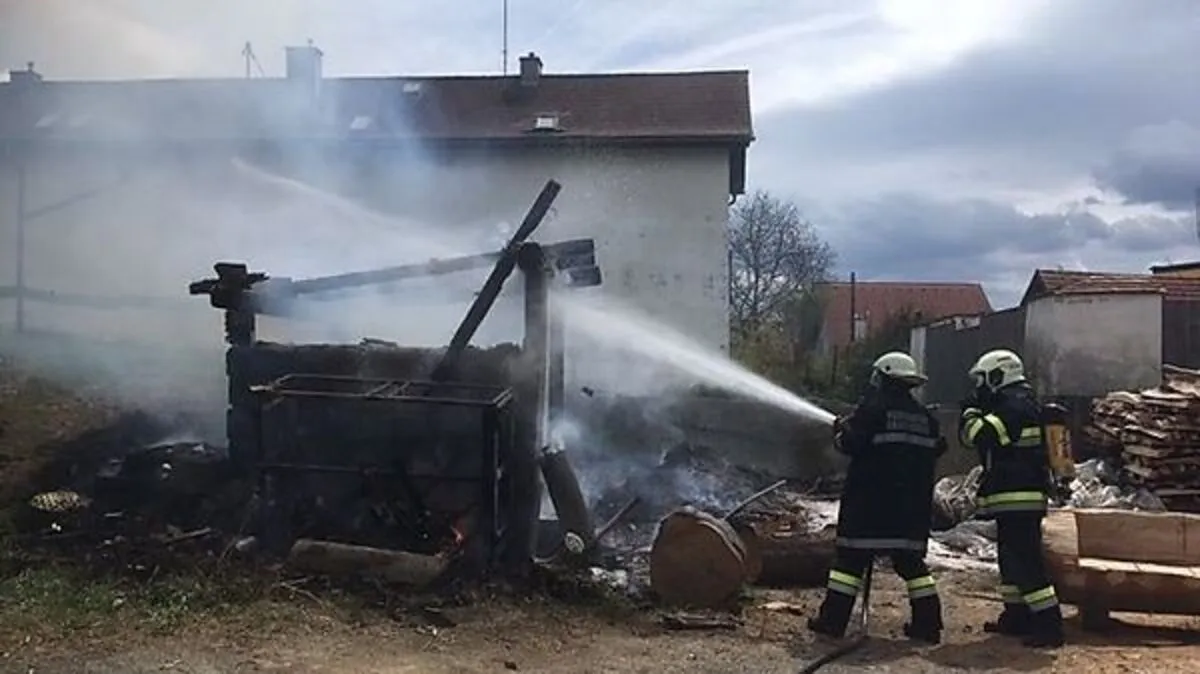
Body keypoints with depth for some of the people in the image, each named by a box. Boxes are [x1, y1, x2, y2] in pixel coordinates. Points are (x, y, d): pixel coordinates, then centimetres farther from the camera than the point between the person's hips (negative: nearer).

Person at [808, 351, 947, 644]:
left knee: (851, 557, -1)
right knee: (910, 559, 13)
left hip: (870, 501, -6)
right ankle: (927, 622, 12)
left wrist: (840, 428, 6)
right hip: (911, 504, 6)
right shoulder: (924, 417, 11)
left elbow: (849, 443, -14)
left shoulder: (874, 408, -8)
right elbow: (935, 450, 15)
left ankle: (833, 619, 0)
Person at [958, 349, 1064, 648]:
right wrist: (978, 411, 12)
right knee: (1011, 557, 17)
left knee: (1026, 561, -10)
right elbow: (992, 442, 23)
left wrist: (971, 410, -6)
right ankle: (1016, 617, 25)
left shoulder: (1015, 406, -16)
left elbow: (978, 435, -24)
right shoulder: (1020, 403, 18)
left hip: (1017, 499, -11)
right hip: (1019, 498, 11)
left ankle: (1049, 626, -8)